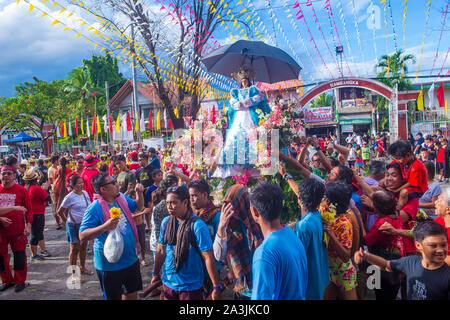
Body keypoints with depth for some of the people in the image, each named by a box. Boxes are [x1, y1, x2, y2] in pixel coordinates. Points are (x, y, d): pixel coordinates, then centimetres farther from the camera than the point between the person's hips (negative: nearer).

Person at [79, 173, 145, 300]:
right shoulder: (94, 208, -20)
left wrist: (139, 193, -2)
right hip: (110, 265, -6)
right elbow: (82, 236, -22)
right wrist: (105, 227, -36)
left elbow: (138, 207, 18)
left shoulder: (122, 198, 1)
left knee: (132, 292, 22)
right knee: (113, 297, 11)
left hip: (131, 259, 6)